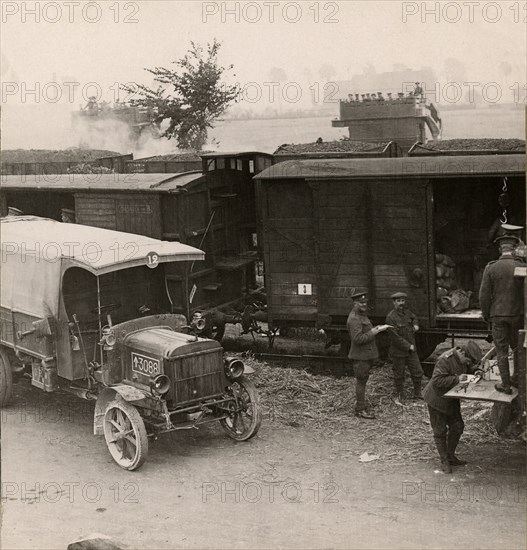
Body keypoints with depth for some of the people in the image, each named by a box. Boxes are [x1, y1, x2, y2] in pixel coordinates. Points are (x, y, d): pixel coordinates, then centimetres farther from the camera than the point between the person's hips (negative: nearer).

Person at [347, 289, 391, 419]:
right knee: (361, 381, -4)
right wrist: (374, 332, -23)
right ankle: (360, 410, 3)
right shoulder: (354, 319, -19)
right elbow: (358, 339, -26)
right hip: (360, 356, -10)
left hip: (366, 355, 10)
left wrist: (374, 329, 10)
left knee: (362, 381, 17)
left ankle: (360, 406, 28)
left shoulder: (361, 316, 14)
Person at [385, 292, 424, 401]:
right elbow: (395, 337, -21)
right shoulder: (391, 317, -18)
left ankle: (417, 394, 24)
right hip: (398, 351, -6)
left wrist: (415, 325, 5)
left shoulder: (406, 312, 3)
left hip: (411, 349, 6)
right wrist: (408, 346, -17)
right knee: (399, 375, 8)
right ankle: (398, 396, 25)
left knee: (418, 372, 8)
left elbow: (414, 318, 28)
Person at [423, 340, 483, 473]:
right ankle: (444, 462, 16)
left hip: (451, 399, 8)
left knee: (457, 426, 14)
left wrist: (475, 372, -9)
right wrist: (457, 379, -35)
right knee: (440, 431, 2)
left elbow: (470, 368, 14)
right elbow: (437, 380, -33)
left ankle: (451, 457, 30)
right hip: (437, 399, -8)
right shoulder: (444, 360, -30)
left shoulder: (464, 360, -5)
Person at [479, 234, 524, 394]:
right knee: (517, 347, 20)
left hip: (498, 315, -1)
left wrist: (485, 314, 7)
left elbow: (484, 295, -6)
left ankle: (506, 385, 9)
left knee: (501, 350, 7)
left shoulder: (490, 268, -8)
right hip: (517, 314, 1)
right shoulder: (522, 267, -9)